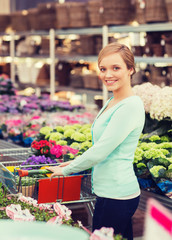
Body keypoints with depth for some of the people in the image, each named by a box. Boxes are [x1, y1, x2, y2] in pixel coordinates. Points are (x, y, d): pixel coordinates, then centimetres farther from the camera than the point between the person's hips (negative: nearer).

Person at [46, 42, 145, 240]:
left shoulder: (130, 106, -18)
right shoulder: (111, 103, 12)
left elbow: (100, 151, -19)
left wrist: (66, 170, -7)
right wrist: (76, 163, 17)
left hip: (116, 196, -9)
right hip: (109, 192, 9)